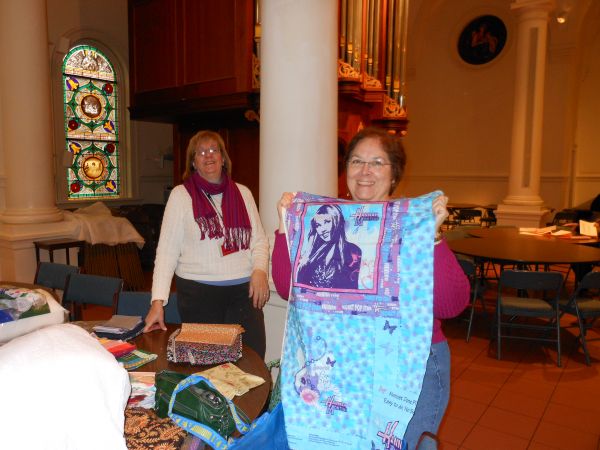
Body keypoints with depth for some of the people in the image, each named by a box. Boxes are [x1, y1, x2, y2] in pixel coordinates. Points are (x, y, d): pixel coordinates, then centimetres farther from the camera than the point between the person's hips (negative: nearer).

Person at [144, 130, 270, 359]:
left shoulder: (243, 193, 9)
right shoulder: (181, 195, -1)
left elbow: (259, 239, 10)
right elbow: (167, 249, -4)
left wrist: (259, 270, -8)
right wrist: (158, 301, -11)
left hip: (243, 290, 3)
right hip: (198, 292, -2)